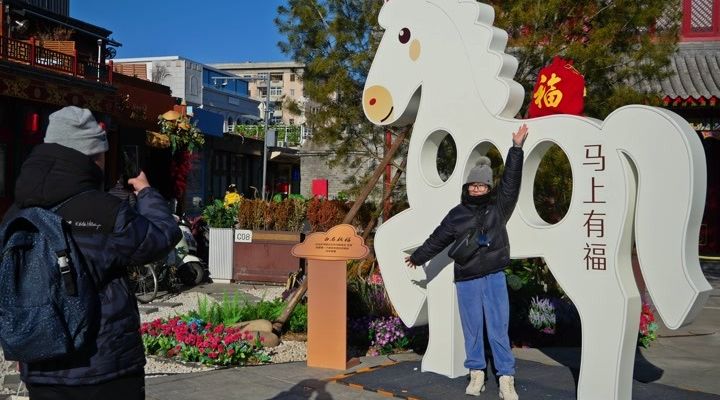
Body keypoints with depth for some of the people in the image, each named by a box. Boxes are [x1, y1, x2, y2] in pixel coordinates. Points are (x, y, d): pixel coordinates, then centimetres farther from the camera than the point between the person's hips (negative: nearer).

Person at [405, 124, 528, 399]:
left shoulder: (499, 207, 3)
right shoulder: (457, 214, 4)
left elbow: (511, 181, -5)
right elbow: (437, 239, 16)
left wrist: (517, 148, -11)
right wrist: (417, 256, 25)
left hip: (495, 278, -1)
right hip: (466, 280, 1)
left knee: (498, 329, 0)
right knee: (472, 328, 9)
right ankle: (476, 373, 22)